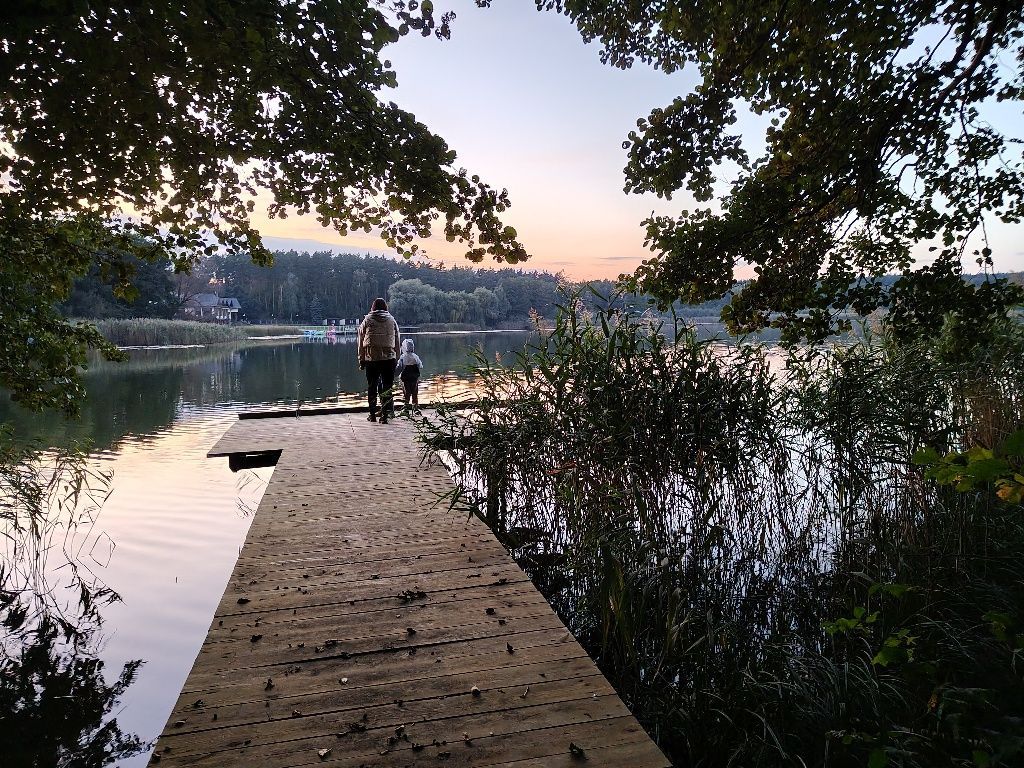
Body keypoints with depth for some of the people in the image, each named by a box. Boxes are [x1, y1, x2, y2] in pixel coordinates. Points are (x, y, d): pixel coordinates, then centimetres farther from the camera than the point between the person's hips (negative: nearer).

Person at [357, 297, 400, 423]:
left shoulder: (367, 320, 3)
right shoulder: (392, 321, 6)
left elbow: (360, 342, 4)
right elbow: (397, 341, 7)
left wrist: (361, 360, 11)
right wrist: (396, 358, 13)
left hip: (371, 358, 0)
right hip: (389, 358, 0)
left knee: (372, 387, 11)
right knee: (387, 387, 2)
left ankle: (372, 414, 17)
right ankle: (384, 415, -2)